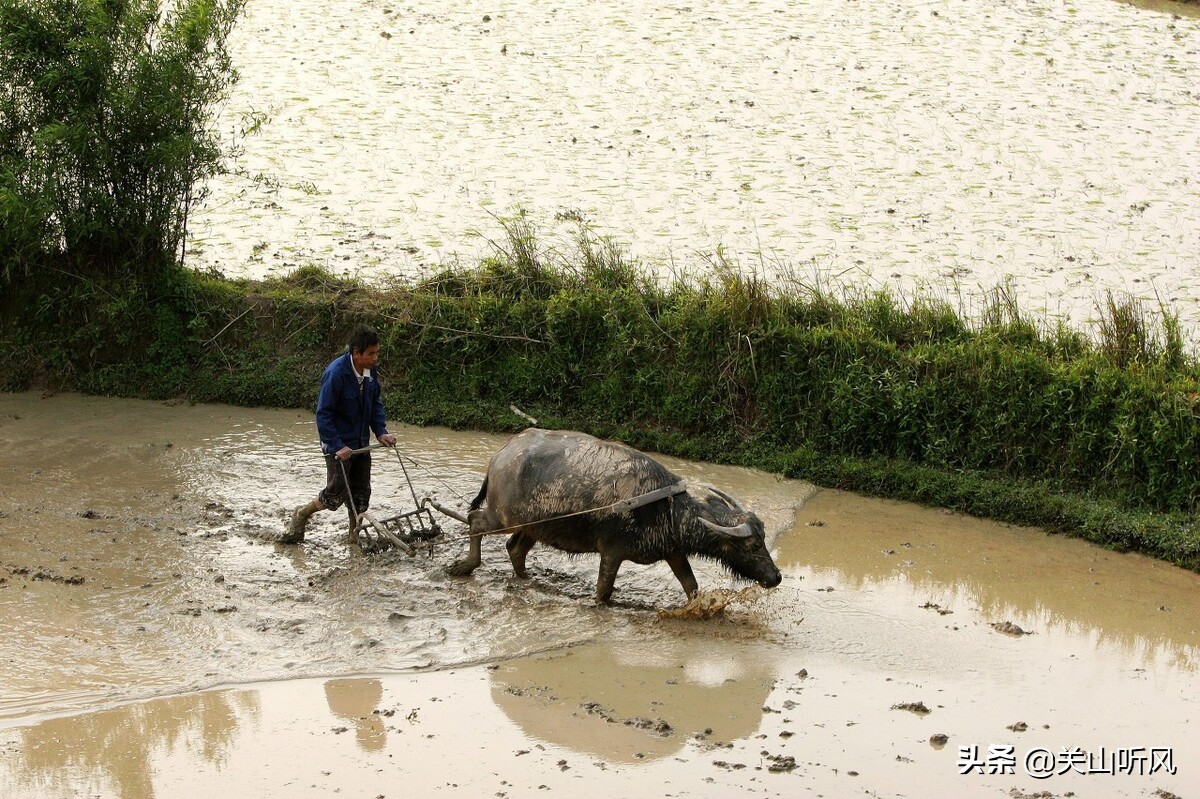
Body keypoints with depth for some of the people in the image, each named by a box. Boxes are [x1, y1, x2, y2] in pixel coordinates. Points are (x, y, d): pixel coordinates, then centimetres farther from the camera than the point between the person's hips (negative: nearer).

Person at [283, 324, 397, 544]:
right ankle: (301, 515, 20)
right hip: (339, 445, -7)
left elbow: (376, 404, 13)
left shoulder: (370, 372, -2)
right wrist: (338, 446, -25)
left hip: (361, 443, 7)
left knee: (361, 496, 8)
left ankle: (355, 537, 23)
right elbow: (324, 414, -22)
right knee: (335, 495, -5)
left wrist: (381, 432, -1)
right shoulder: (336, 373, -25)